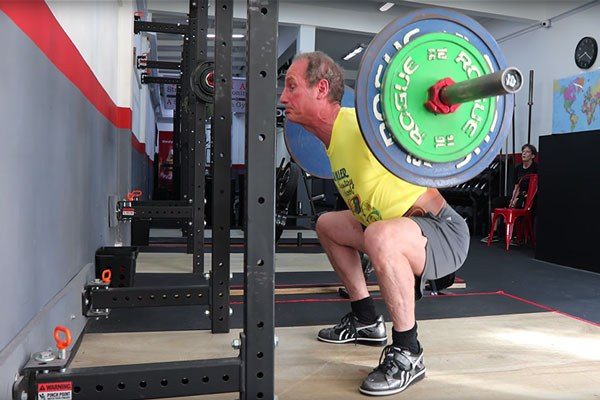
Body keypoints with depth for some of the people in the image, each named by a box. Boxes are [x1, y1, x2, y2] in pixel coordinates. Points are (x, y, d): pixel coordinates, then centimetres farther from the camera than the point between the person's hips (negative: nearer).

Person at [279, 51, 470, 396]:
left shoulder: (364, 124, -25)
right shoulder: (335, 134, 2)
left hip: (443, 231, -9)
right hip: (398, 228, 10)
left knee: (380, 237, -40)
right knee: (328, 225, 20)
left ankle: (407, 355, -17)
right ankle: (366, 322, 26)